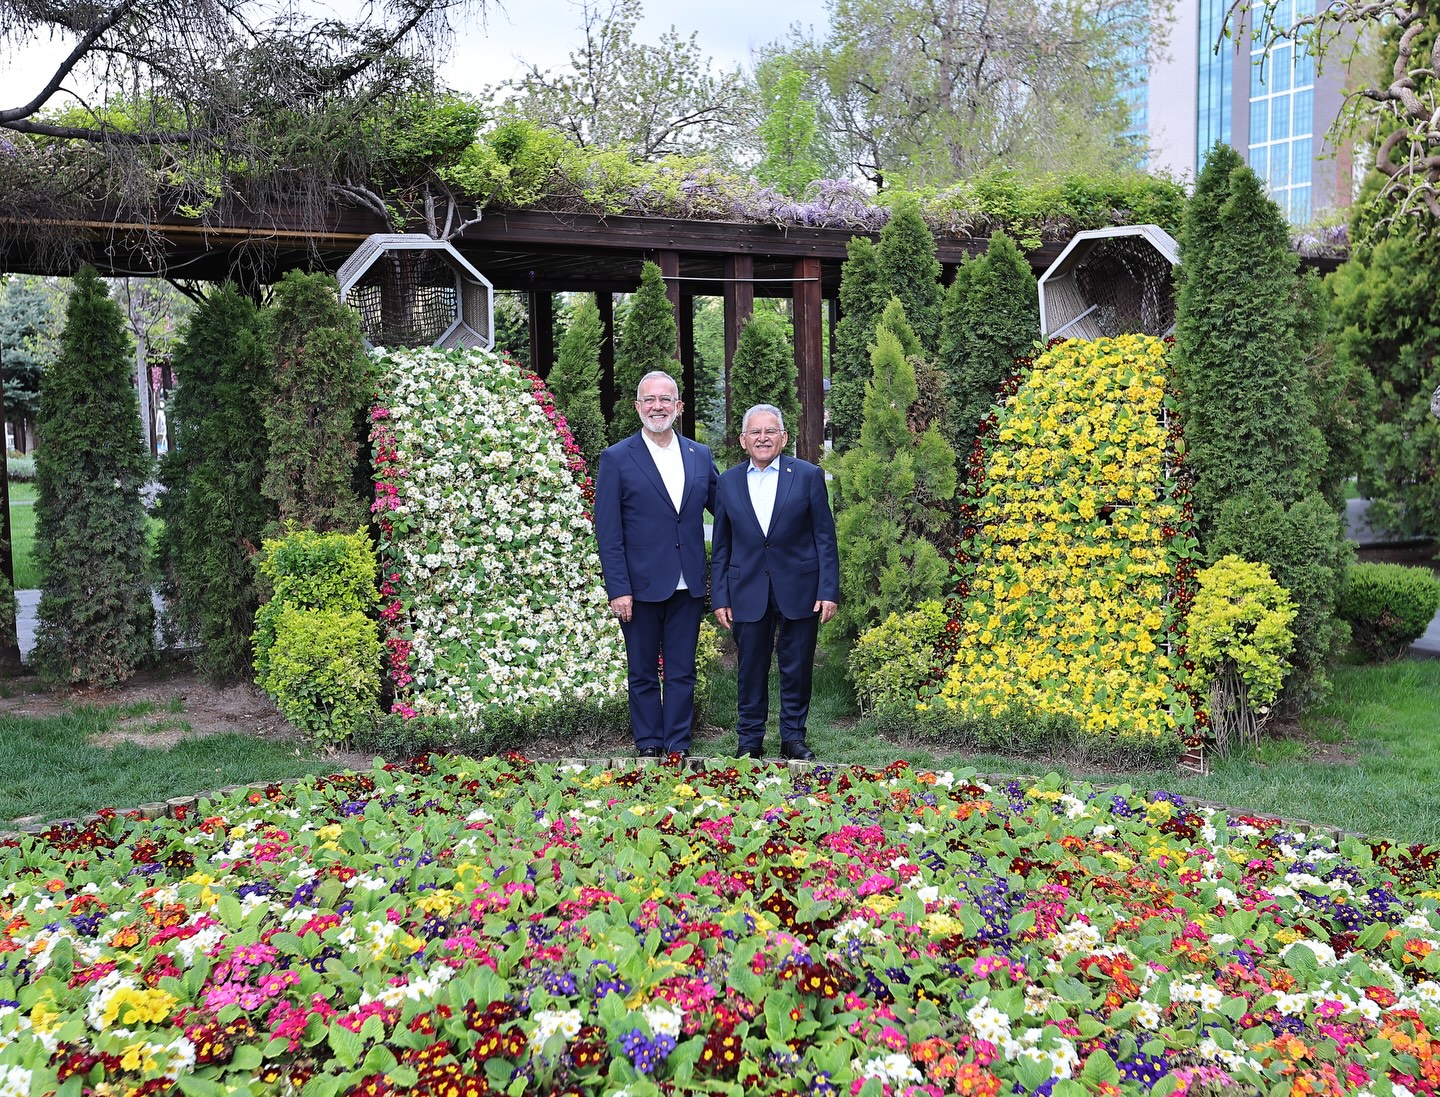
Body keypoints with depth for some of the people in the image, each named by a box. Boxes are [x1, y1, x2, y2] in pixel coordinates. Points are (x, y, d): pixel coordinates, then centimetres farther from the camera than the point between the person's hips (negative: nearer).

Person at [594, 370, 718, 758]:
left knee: (682, 673, 10)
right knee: (643, 674, 10)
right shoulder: (617, 458, -4)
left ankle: (678, 746, 21)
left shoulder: (700, 455, 7)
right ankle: (649, 747, 22)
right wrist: (618, 589, -12)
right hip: (642, 586, -3)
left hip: (688, 587, 3)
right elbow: (608, 531, -7)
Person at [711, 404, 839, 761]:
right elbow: (720, 547, 8)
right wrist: (720, 597, 2)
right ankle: (750, 740, 21)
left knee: (797, 669, 7)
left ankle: (793, 737, 23)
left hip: (798, 590, -1)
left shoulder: (809, 475, 0)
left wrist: (828, 590, -7)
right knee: (750, 670, 8)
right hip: (748, 593, 1)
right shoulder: (728, 482, 6)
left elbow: (824, 538, 0)